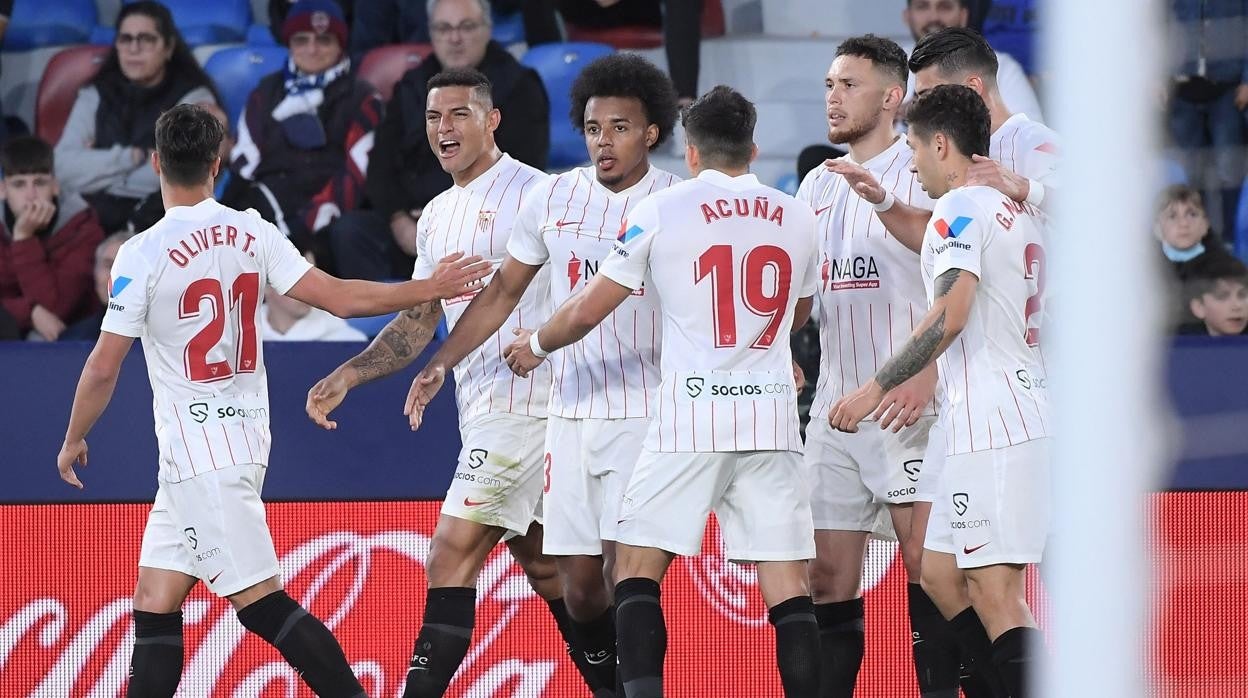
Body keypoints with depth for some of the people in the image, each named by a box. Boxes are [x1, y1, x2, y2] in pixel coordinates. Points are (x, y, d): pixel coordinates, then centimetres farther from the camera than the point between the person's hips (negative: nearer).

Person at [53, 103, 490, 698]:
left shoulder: (143, 254, -14)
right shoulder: (251, 234, 0)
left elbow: (103, 368, -10)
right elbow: (339, 297, -3)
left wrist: (73, 441, 6)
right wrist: (430, 289, 8)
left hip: (200, 455, -7)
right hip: (243, 437, 7)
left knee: (261, 601, -8)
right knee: (154, 601, 10)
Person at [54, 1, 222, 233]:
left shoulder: (193, 99, 2)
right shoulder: (94, 96, 13)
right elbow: (63, 168, 0)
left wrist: (97, 165, 0)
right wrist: (133, 157, -7)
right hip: (95, 218, 4)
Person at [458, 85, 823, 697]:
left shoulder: (661, 210, 0)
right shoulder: (795, 217, 11)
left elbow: (587, 311, 4)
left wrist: (534, 346, 24)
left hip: (691, 416, -3)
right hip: (772, 417, 3)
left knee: (637, 572, 5)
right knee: (787, 588, 0)